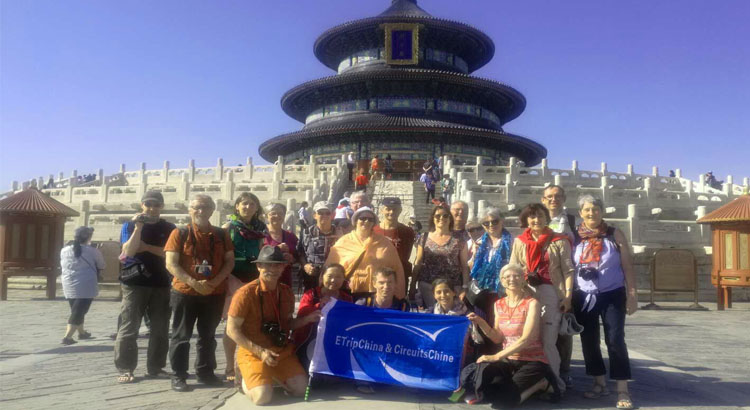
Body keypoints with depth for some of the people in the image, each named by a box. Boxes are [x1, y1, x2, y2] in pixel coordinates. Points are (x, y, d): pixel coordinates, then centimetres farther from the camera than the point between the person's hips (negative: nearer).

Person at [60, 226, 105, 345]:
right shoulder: (92, 251, -8)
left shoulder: (64, 250, 6)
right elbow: (102, 266, 2)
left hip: (69, 287, 6)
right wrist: (98, 275, 22)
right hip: (86, 287, -6)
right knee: (78, 312, -3)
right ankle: (67, 337, -12)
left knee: (77, 310, 21)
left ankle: (82, 333, 34)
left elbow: (62, 266, 19)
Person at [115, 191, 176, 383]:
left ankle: (155, 367, 16)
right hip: (134, 283, -2)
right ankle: (124, 369, 4)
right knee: (128, 328, -3)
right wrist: (138, 227, -16)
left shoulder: (169, 228, 9)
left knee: (160, 329, 6)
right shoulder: (130, 225, 6)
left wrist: (147, 247, -9)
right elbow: (129, 251, -9)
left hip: (161, 284, 2)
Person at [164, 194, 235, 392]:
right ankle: (178, 376, 13)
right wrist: (194, 283, -20)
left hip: (214, 293, 3)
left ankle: (205, 372, 24)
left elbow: (230, 261, 3)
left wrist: (215, 281, -13)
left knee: (208, 335, 12)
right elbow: (171, 264, -9)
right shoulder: (179, 233, -3)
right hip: (185, 292, -3)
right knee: (181, 335, 4)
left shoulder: (221, 235, 5)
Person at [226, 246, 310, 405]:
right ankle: (248, 381, 12)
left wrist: (307, 319, -3)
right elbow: (232, 330, -14)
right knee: (263, 397, -24)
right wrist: (260, 351, -19)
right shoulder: (246, 293, -17)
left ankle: (273, 375, 20)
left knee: (301, 388, -9)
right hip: (252, 353, -5)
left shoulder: (287, 292, 3)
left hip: (282, 350, 5)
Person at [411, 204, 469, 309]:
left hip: (452, 287, -1)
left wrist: (465, 288, -4)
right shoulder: (425, 239, 6)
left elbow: (464, 266, 4)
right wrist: (412, 285, 6)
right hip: (427, 285, 1)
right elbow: (418, 264, 10)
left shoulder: (458, 240, 3)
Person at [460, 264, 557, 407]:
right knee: (468, 375, -19)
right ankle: (509, 385, 4)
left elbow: (526, 339, -18)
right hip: (508, 360, 5)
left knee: (504, 399, -24)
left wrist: (497, 356, -22)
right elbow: (498, 338, 8)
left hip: (532, 361, -5)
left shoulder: (532, 303, -9)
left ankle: (538, 384, 2)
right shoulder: (499, 304, 9)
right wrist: (481, 323, -9)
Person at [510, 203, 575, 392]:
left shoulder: (559, 241, 3)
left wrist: (568, 296, -7)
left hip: (551, 294, -3)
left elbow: (568, 270, 1)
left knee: (548, 340, -6)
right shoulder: (519, 242, 11)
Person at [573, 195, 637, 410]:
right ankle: (600, 384, 25)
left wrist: (632, 295, -6)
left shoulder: (614, 234, -1)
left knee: (615, 339, -8)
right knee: (589, 340, 9)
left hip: (612, 295, -2)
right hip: (584, 297, 2)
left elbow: (627, 266, 0)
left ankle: (622, 390, 0)